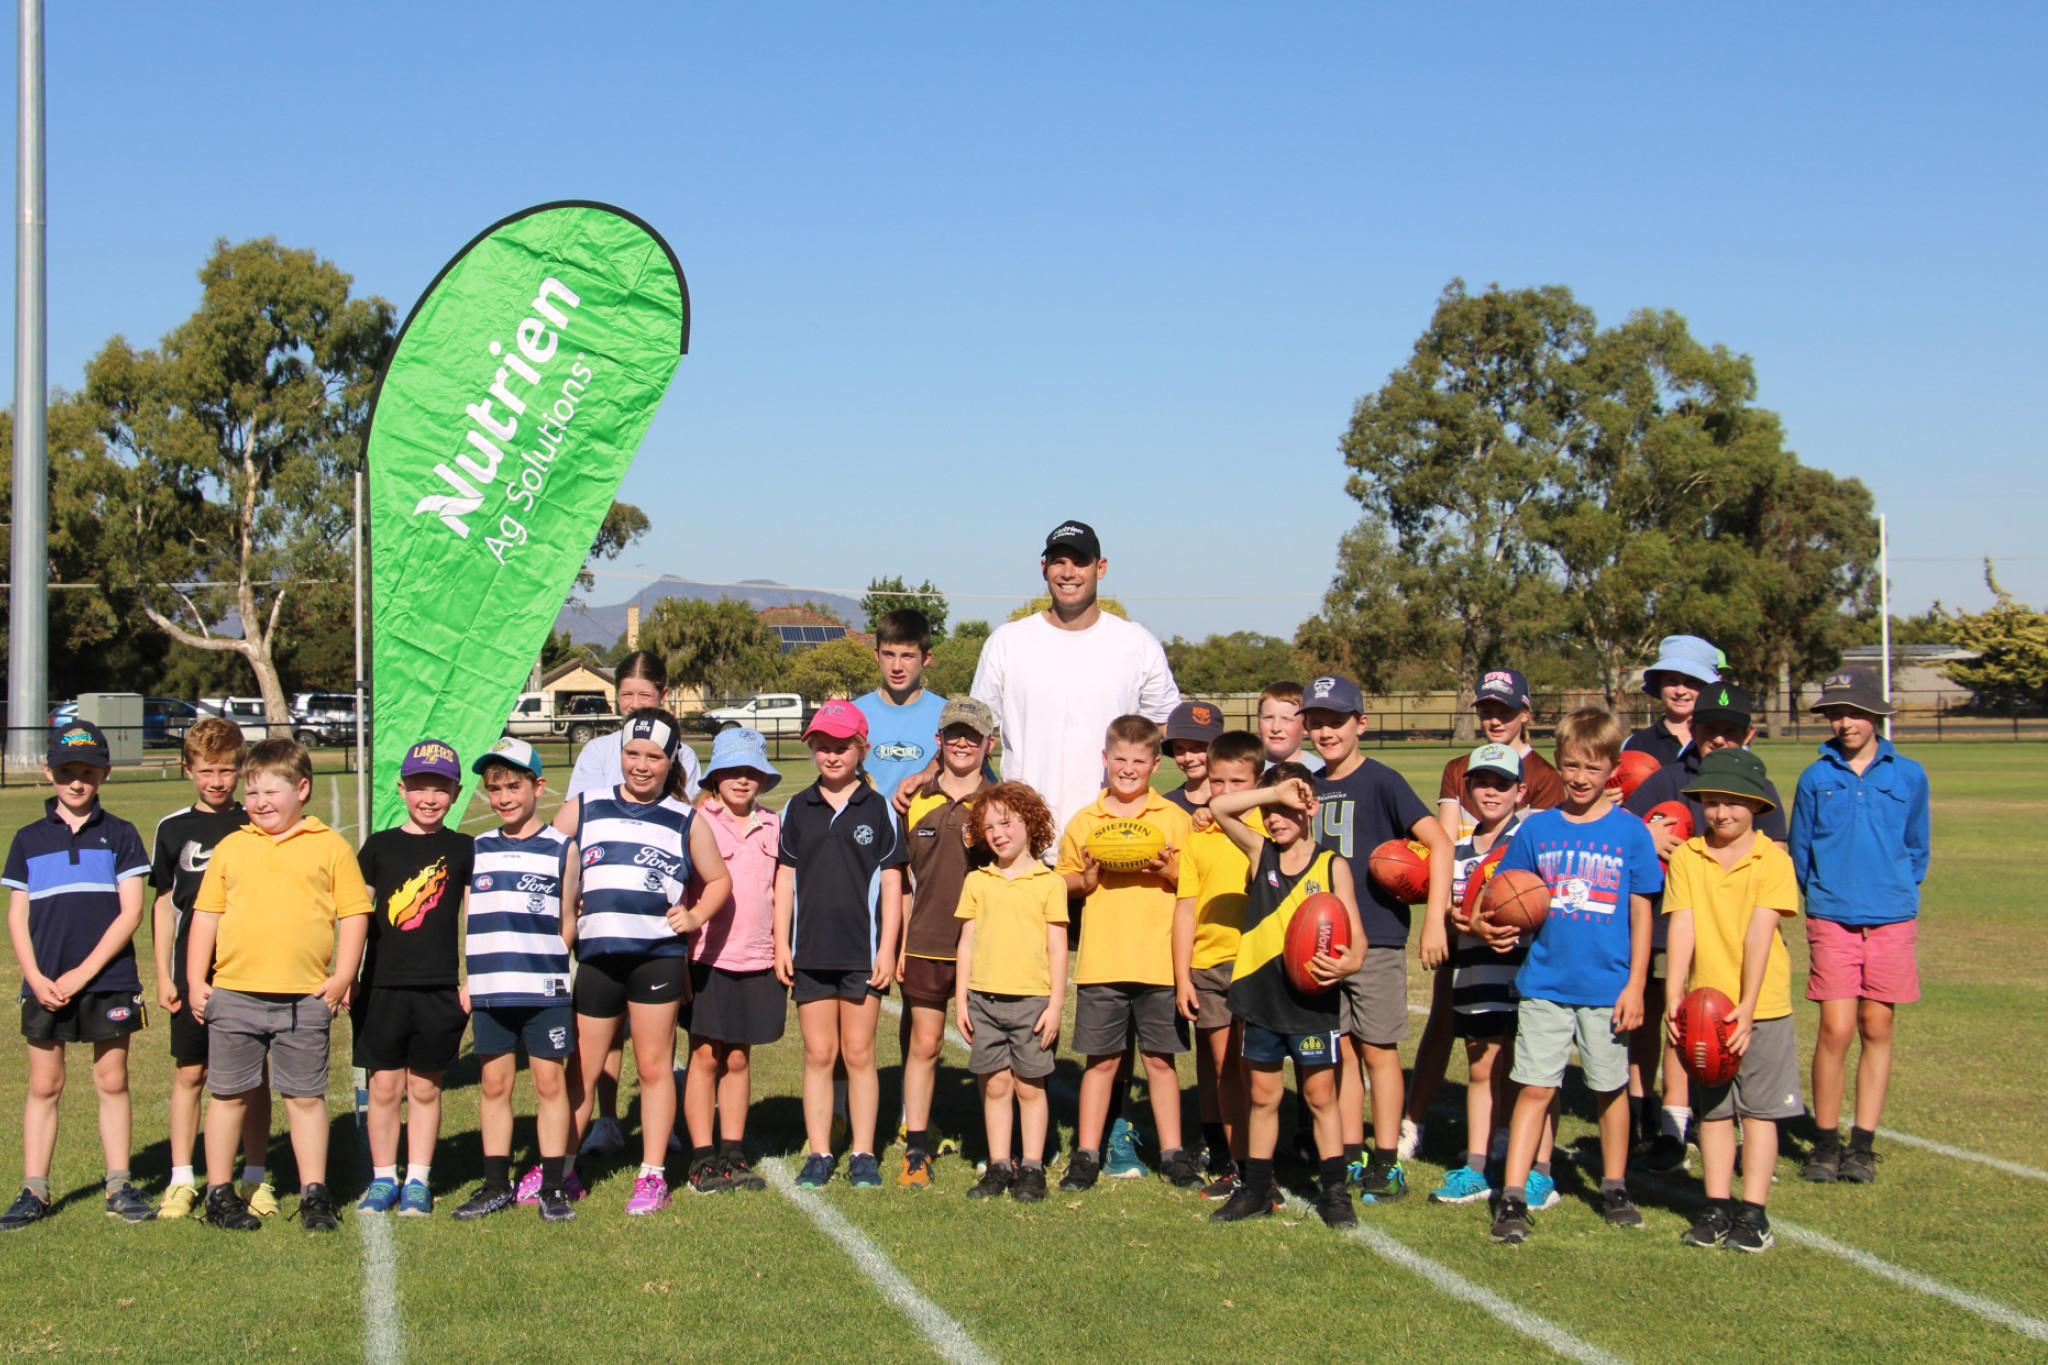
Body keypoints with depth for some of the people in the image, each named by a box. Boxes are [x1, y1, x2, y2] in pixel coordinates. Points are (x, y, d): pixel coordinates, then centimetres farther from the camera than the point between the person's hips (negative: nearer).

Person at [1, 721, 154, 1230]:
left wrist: (82, 973, -10)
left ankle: (119, 1188, 12)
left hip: (109, 982, -1)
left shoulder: (120, 835, 3)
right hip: (45, 987, 1)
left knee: (112, 1082, 4)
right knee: (44, 1085, 4)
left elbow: (131, 911, -3)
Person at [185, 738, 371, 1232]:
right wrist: (196, 980, 6)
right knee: (228, 1095, 9)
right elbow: (206, 914, 11)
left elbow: (354, 913, 2)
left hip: (305, 999, -2)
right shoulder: (230, 848, 9)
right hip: (233, 994, 2)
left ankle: (315, 1194, 15)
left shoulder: (330, 847, 3)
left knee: (306, 1096, 6)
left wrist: (341, 977, -5)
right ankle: (220, 1193, 20)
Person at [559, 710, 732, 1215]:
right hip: (594, 957, 1)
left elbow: (719, 880, 17)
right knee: (581, 1070, 8)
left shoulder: (686, 822, 9)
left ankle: (652, 1177, 13)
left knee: (654, 1067, 4)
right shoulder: (583, 809, 11)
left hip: (659, 957, -1)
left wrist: (695, 916, 0)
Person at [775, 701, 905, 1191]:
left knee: (859, 1054, 4)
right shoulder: (797, 810, 7)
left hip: (863, 951, -2)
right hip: (810, 951, 2)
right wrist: (781, 943, 2)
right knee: (818, 1054, 6)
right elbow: (786, 879, 9)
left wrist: (887, 948, -4)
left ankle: (863, 1154, 12)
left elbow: (891, 882, 1)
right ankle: (819, 1154, 13)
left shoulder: (878, 809, 1)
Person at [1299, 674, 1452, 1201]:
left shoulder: (1381, 781, -9)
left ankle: (1387, 1166, 8)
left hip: (1376, 937, -5)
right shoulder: (1309, 786, 9)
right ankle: (1351, 1159, 18)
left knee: (1377, 1049, 0)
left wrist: (1435, 919, -21)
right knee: (1341, 1049, 9)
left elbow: (1439, 842, -16)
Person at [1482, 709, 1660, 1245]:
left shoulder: (1629, 831, 0)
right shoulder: (1537, 829, 4)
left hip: (1607, 986, 0)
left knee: (1610, 1086, 11)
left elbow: (1641, 913, 3)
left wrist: (1635, 985, -2)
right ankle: (1513, 1196, 0)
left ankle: (1614, 1187, 28)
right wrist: (1493, 925, -12)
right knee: (1535, 1086, -2)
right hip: (1544, 982, 1)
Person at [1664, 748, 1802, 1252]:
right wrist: (1675, 995, -16)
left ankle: (1753, 1212, 9)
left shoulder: (1773, 860, -7)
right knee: (1712, 1109, 9)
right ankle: (1718, 1207, 17)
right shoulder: (1686, 856, 0)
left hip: (1762, 1006, -3)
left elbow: (1759, 936, -14)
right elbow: (1682, 927, -6)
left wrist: (1746, 1008, -20)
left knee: (1759, 1109, 4)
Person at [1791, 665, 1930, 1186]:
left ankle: (1863, 1143, 12)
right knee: (1836, 1029, -7)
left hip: (1892, 920, 1)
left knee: (1877, 1029, 4)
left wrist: (1900, 893, 11)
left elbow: (1916, 848, 14)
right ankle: (1826, 1142, 5)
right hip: (1831, 921, -1)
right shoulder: (1816, 777, 3)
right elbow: (1800, 850, 12)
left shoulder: (1908, 776, 4)